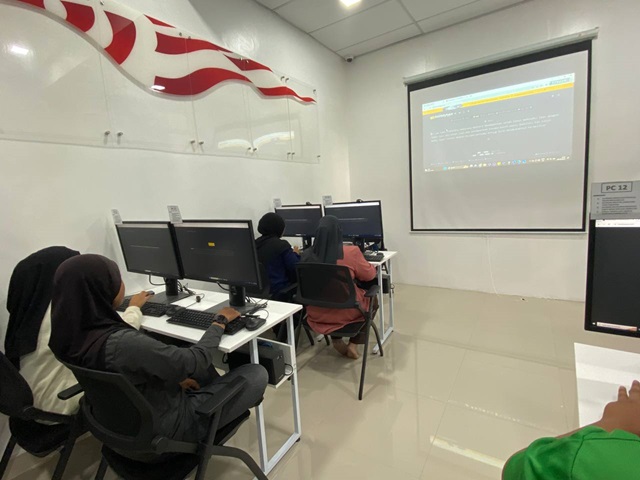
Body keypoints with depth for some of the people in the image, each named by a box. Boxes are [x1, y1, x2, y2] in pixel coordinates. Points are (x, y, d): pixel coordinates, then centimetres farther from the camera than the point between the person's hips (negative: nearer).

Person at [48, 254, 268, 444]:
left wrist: (175, 379, 7)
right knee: (257, 373, 3)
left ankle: (228, 395, 41)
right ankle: (245, 399, 38)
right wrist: (220, 322, -11)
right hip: (165, 426, -8)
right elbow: (194, 361, -26)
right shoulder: (122, 343, -37)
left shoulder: (72, 332, -9)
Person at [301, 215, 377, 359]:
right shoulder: (351, 252, -20)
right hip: (346, 314, -3)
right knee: (372, 299, 24)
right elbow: (370, 275, -3)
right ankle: (353, 344, 19)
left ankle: (336, 341, 22)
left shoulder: (307, 256, -10)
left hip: (316, 315, 4)